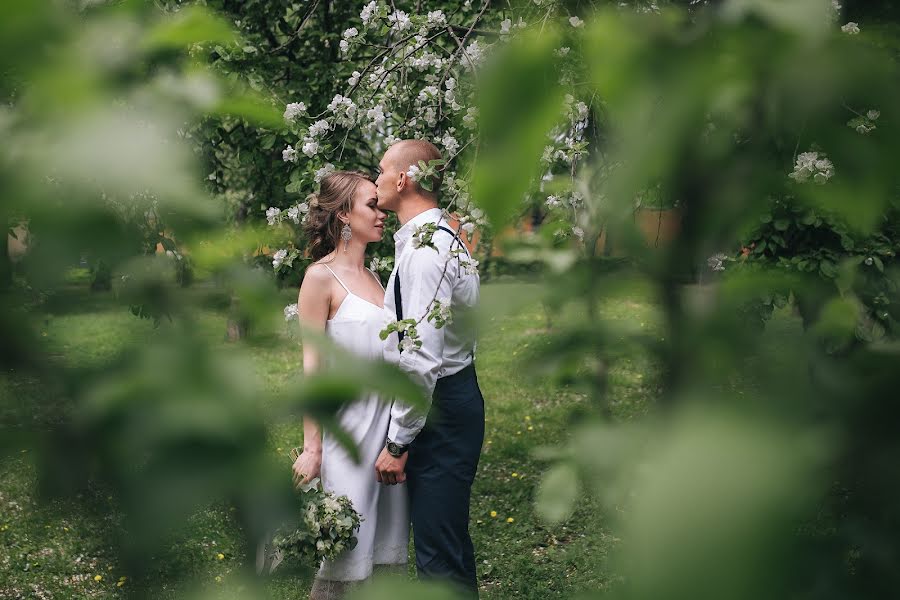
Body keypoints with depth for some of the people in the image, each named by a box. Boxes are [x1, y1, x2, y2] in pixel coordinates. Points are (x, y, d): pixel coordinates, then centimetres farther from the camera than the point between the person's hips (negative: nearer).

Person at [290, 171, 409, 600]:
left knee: (385, 546, 12)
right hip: (347, 423, -7)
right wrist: (311, 447, -12)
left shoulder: (372, 277, 12)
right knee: (343, 551, 1)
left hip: (387, 417, 7)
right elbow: (311, 366, -10)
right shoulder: (321, 277, -8)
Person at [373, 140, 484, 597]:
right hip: (454, 399, 11)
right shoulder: (440, 236, 13)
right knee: (446, 539, 20)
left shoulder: (423, 250, -20)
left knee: (439, 550, -3)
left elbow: (421, 360, -25)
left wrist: (397, 443, -18)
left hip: (439, 407, -11)